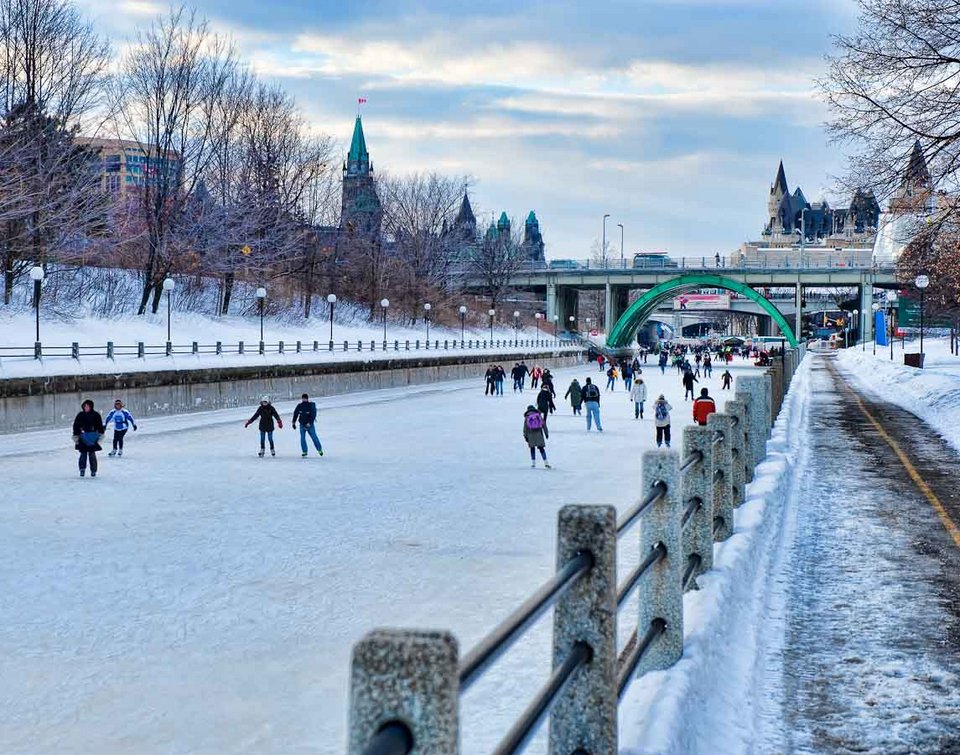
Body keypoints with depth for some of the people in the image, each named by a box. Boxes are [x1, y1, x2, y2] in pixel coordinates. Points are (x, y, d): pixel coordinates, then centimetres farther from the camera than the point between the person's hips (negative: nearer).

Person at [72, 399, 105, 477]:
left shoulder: (96, 415, 0)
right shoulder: (80, 416, 2)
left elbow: (100, 426, 4)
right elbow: (76, 426, 6)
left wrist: (101, 435, 0)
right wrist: (75, 436, 2)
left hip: (92, 438, -1)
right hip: (83, 438, 1)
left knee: (92, 454, 1)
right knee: (83, 454, -2)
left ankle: (93, 471, 9)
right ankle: (82, 469, 6)